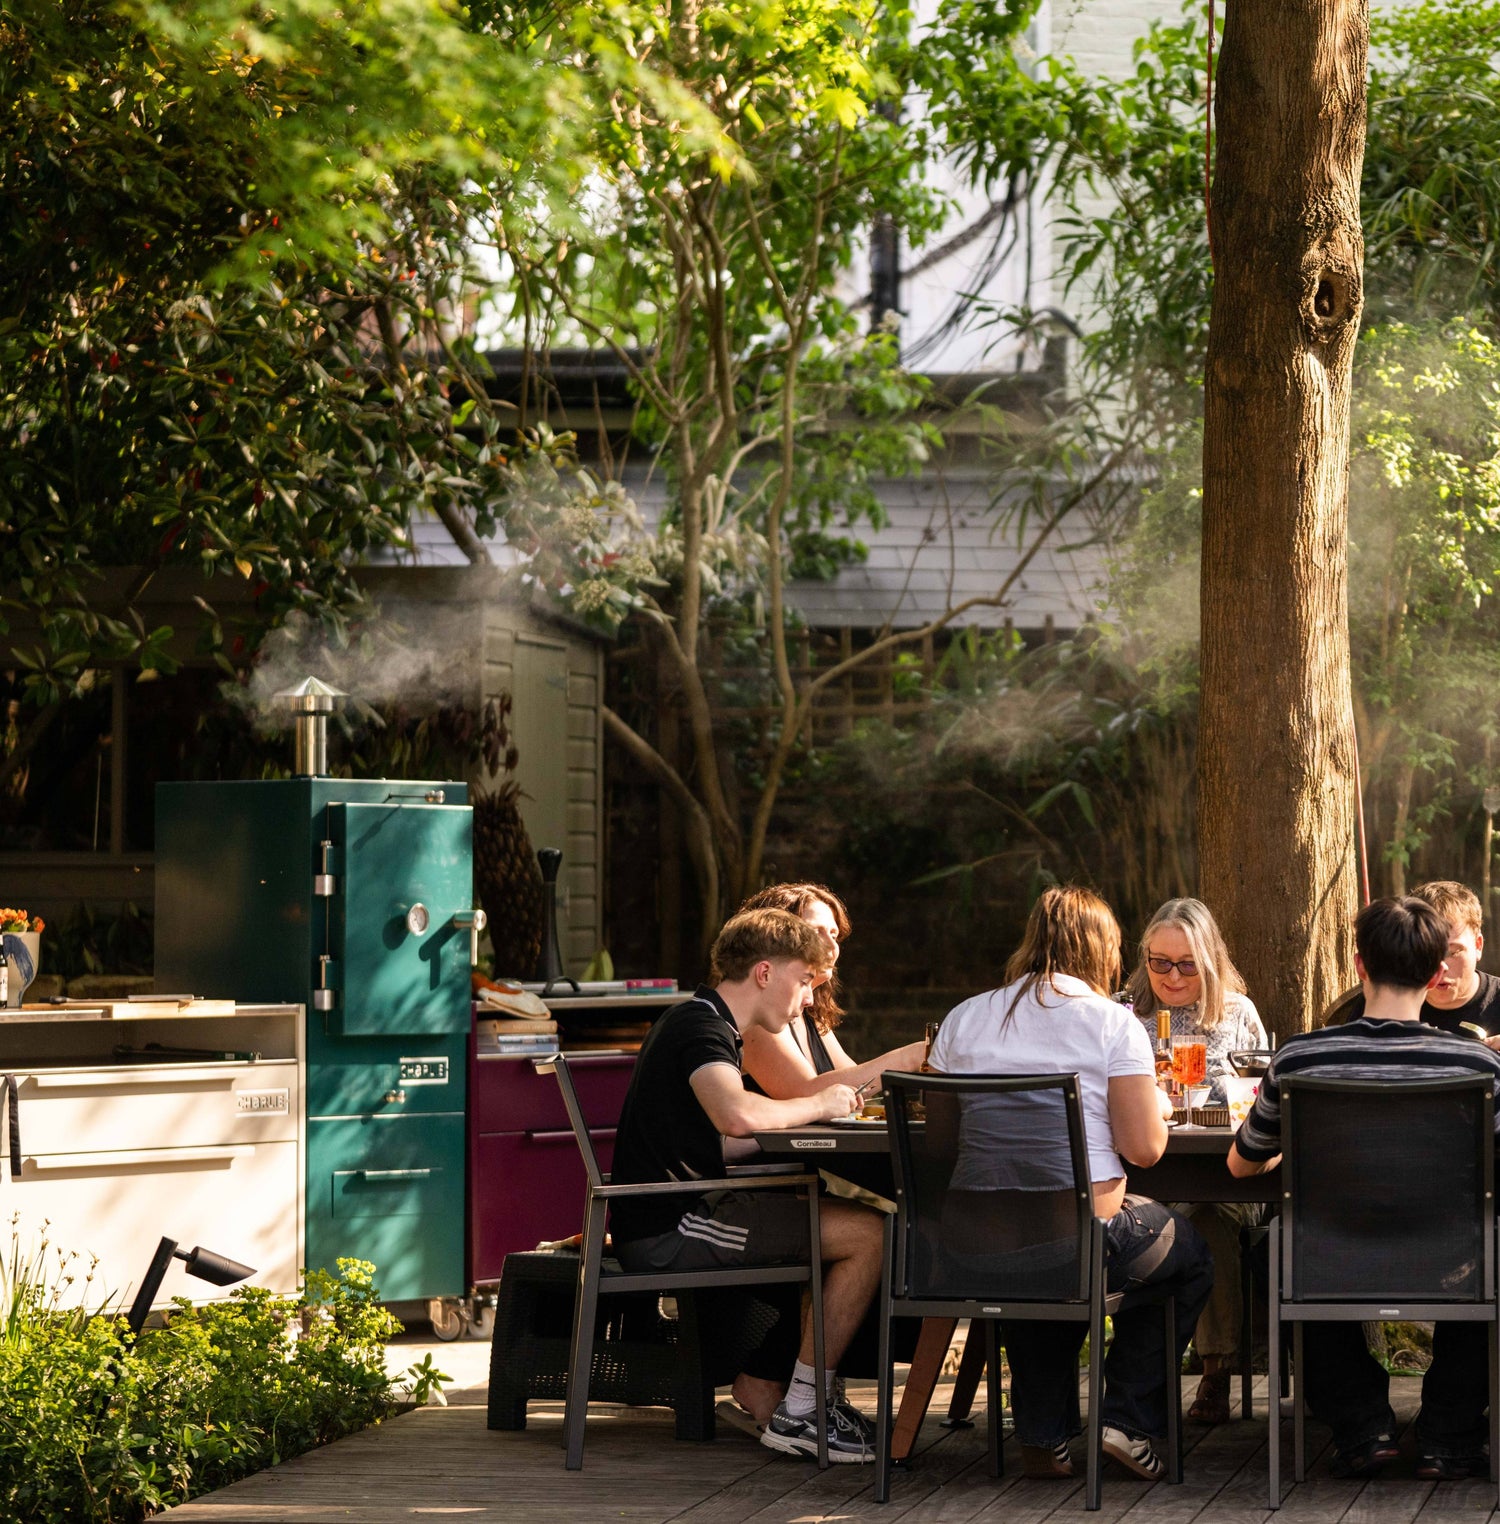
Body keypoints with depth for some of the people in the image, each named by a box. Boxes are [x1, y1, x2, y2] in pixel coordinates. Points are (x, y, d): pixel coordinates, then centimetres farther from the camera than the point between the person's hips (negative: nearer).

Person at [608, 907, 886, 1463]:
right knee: (867, 1233, -15)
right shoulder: (701, 1027, -13)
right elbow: (737, 1115, -34)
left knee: (841, 1217, 19)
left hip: (670, 1217, 11)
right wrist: (817, 1106, -15)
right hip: (666, 1230, -11)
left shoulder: (697, 1022, 20)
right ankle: (797, 1416, -10)